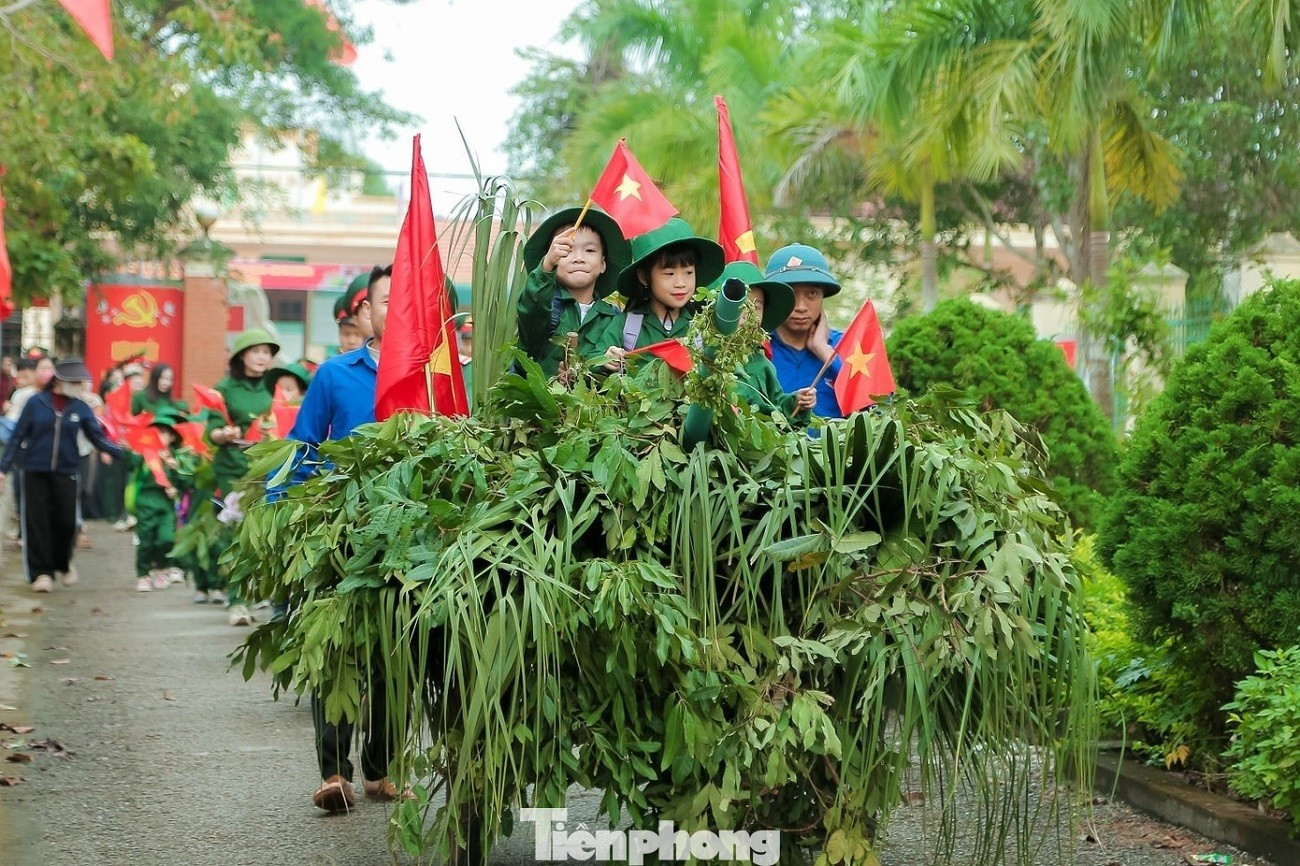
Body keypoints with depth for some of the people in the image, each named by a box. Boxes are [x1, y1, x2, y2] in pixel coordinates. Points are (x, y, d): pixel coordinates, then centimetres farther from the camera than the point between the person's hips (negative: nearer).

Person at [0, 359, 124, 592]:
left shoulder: (80, 408, 2)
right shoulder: (36, 403, -2)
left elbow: (98, 439, 2)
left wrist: (122, 452, -12)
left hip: (65, 474, 1)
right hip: (35, 472, -1)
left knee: (66, 521, 1)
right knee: (37, 522, -3)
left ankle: (63, 564, 26)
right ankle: (41, 572, 4)